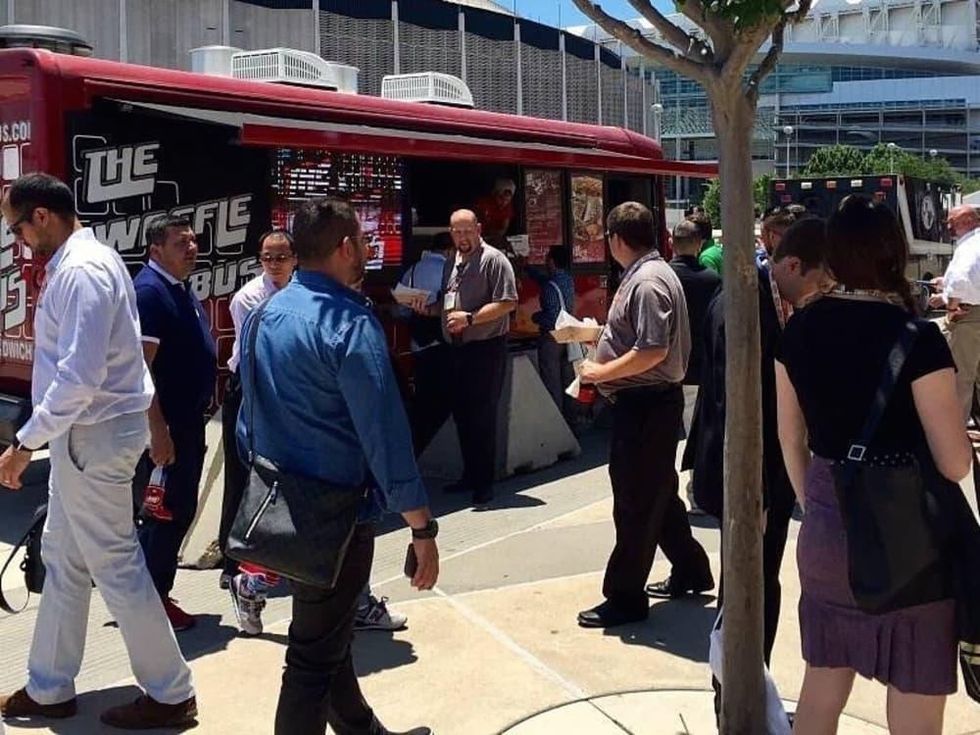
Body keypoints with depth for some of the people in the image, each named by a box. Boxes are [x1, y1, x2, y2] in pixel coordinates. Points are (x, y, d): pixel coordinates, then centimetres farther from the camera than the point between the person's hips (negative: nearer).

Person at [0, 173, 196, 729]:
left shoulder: (80, 271, -20)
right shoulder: (87, 259, 12)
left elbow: (78, 376, -27)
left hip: (94, 436, -10)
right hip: (87, 432, 10)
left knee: (116, 566, -1)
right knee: (63, 559, 17)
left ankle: (170, 695, 12)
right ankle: (49, 689, 30)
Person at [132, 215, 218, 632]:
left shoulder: (180, 288, 14)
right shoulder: (149, 291, -16)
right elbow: (140, 367, -23)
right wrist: (158, 430, -26)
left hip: (188, 421, 10)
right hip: (164, 424, -10)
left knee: (180, 511, 16)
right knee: (164, 514, -2)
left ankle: (153, 592, 28)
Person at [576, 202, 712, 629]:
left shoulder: (647, 282, -19)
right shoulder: (649, 273, 12)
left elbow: (653, 350, -27)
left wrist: (601, 373, -19)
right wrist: (601, 333, 24)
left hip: (645, 405, -11)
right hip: (647, 401, 11)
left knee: (635, 502, -2)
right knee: (658, 492, 21)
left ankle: (625, 598, 7)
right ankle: (691, 570, 36)